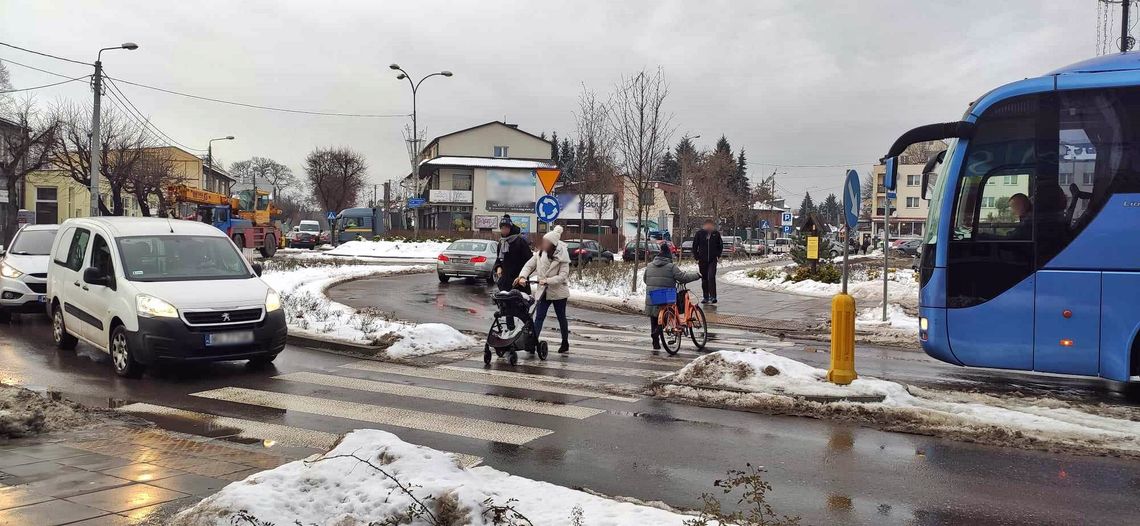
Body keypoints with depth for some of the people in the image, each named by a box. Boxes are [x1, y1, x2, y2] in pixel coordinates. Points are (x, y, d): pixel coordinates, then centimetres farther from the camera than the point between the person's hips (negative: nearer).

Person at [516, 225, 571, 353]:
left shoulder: (561, 258, -15)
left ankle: (565, 344, 26)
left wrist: (548, 281, -29)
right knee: (539, 317, -5)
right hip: (543, 291, 3)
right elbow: (529, 265, 0)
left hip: (558, 292, -3)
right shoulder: (539, 254, -2)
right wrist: (522, 276, -18)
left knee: (561, 318, 12)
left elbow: (563, 276, -19)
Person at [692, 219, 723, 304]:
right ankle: (706, 297, 16)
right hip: (702, 260, 1)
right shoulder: (699, 233, -3)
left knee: (711, 277, -14)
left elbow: (720, 246, 14)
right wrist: (696, 258, 0)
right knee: (704, 279, 7)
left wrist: (718, 255, 5)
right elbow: (694, 246, 4)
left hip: (713, 260, -1)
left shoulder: (716, 234, -1)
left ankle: (712, 297, -12)